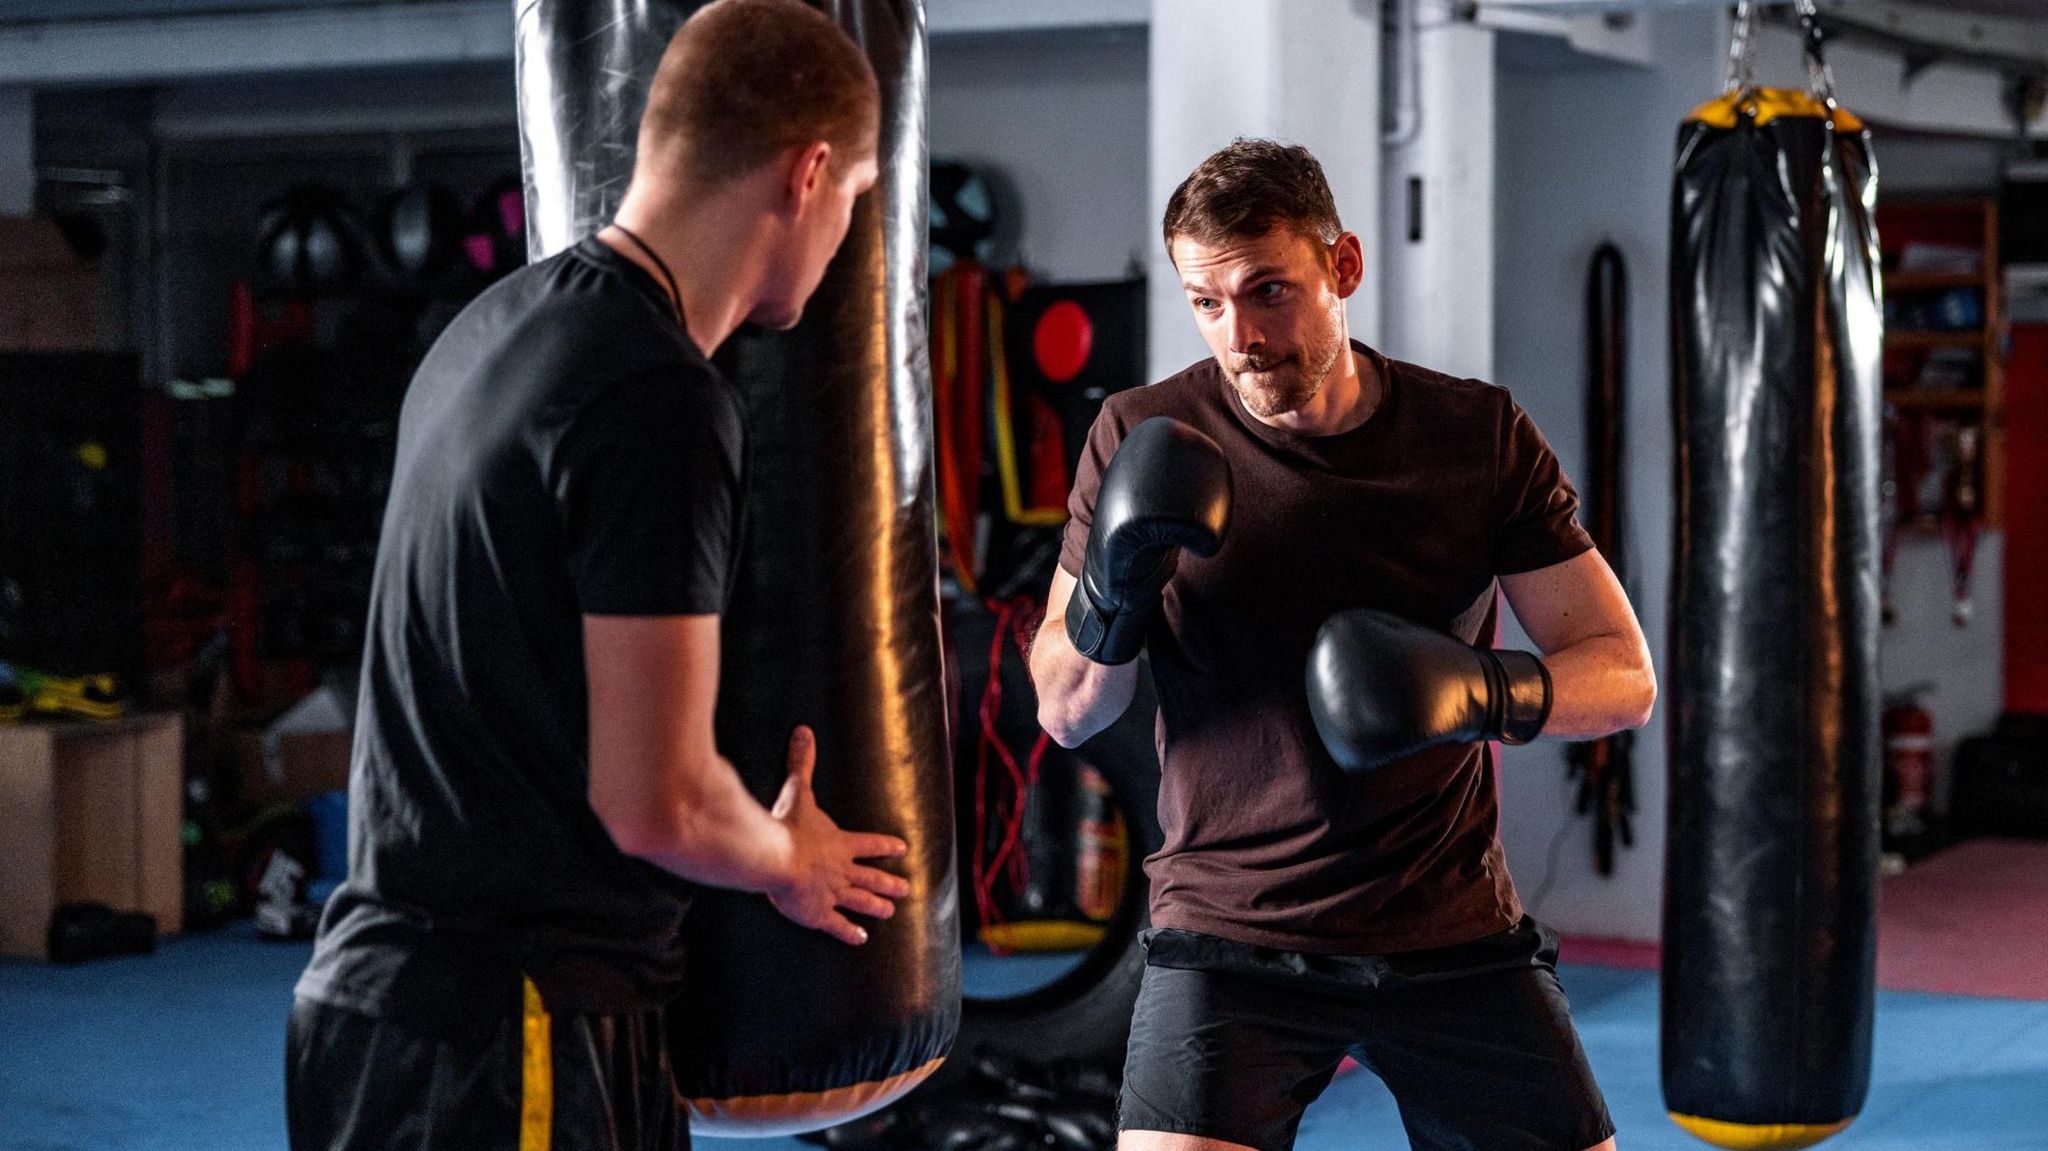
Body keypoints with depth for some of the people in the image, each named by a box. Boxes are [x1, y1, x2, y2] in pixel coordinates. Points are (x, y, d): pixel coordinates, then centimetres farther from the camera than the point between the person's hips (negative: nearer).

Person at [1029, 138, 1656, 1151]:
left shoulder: (1480, 434, -1)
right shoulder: (1146, 441, -3)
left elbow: (1624, 676, -2)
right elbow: (1065, 714, 1)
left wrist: (1486, 689, -23)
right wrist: (1110, 596, -21)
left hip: (1454, 934, 2)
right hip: (1232, 942, -2)